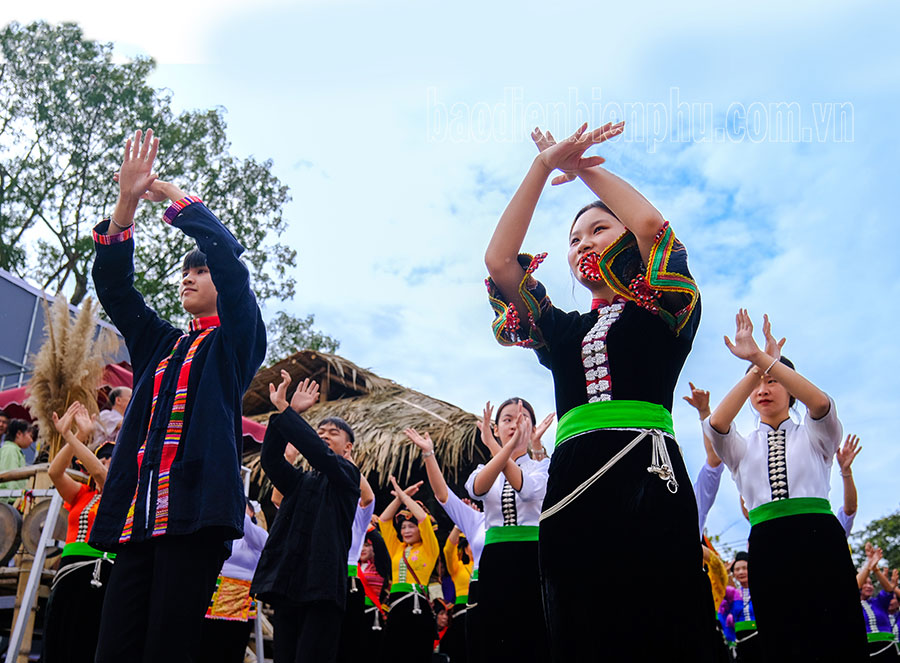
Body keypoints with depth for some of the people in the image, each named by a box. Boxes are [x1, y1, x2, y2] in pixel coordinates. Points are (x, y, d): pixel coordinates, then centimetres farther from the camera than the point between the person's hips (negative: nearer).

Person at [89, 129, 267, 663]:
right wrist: (128, 200, 5)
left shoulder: (236, 339, 9)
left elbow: (227, 252, -3)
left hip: (197, 506, -5)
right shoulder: (159, 344, 25)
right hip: (140, 512, 6)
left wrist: (170, 192, 9)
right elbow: (113, 284, 15)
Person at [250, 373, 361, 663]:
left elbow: (318, 453, -14)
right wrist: (286, 412, -10)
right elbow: (270, 459, 3)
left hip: (322, 588, -5)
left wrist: (284, 408, -15)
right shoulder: (299, 481, 21)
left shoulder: (347, 476, 6)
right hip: (286, 587, 5)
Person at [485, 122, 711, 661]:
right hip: (571, 483, 4)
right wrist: (544, 167, 14)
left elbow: (650, 222, -4)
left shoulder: (664, 311, 13)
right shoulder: (564, 329, 25)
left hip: (646, 474, -4)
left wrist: (583, 166, 12)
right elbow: (498, 260, 16)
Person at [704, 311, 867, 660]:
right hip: (767, 543, 1)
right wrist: (755, 367, -10)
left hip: (820, 537, -1)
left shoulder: (813, 435, 16)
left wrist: (764, 359, -15)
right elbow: (716, 424, -6)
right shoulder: (742, 446, 19)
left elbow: (821, 404, -8)